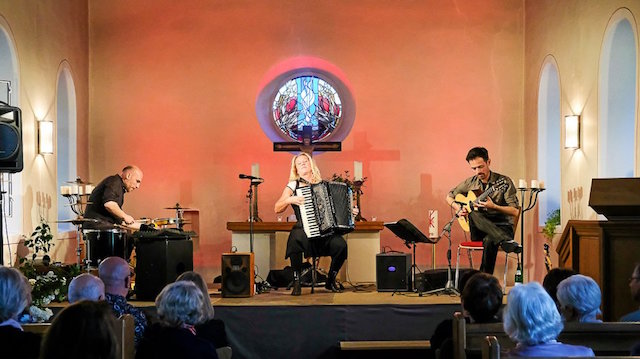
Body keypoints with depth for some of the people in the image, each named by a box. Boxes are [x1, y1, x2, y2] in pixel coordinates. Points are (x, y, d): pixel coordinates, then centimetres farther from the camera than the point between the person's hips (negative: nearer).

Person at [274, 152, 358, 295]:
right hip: (304, 230, -3)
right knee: (296, 240, -38)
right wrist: (290, 199, -15)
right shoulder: (293, 185, 9)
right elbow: (277, 209, 2)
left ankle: (331, 280, 0)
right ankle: (296, 282, -21)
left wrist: (350, 211, 8)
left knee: (340, 245, -27)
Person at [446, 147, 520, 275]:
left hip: (502, 227, -3)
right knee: (473, 214, -33)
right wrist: (458, 208, 1)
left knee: (489, 240, -40)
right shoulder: (470, 183, 8)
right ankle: (506, 241, -47)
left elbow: (515, 211, -9)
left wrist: (493, 207, -24)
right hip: (479, 231, 4)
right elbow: (449, 196, 23)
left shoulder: (504, 182, -4)